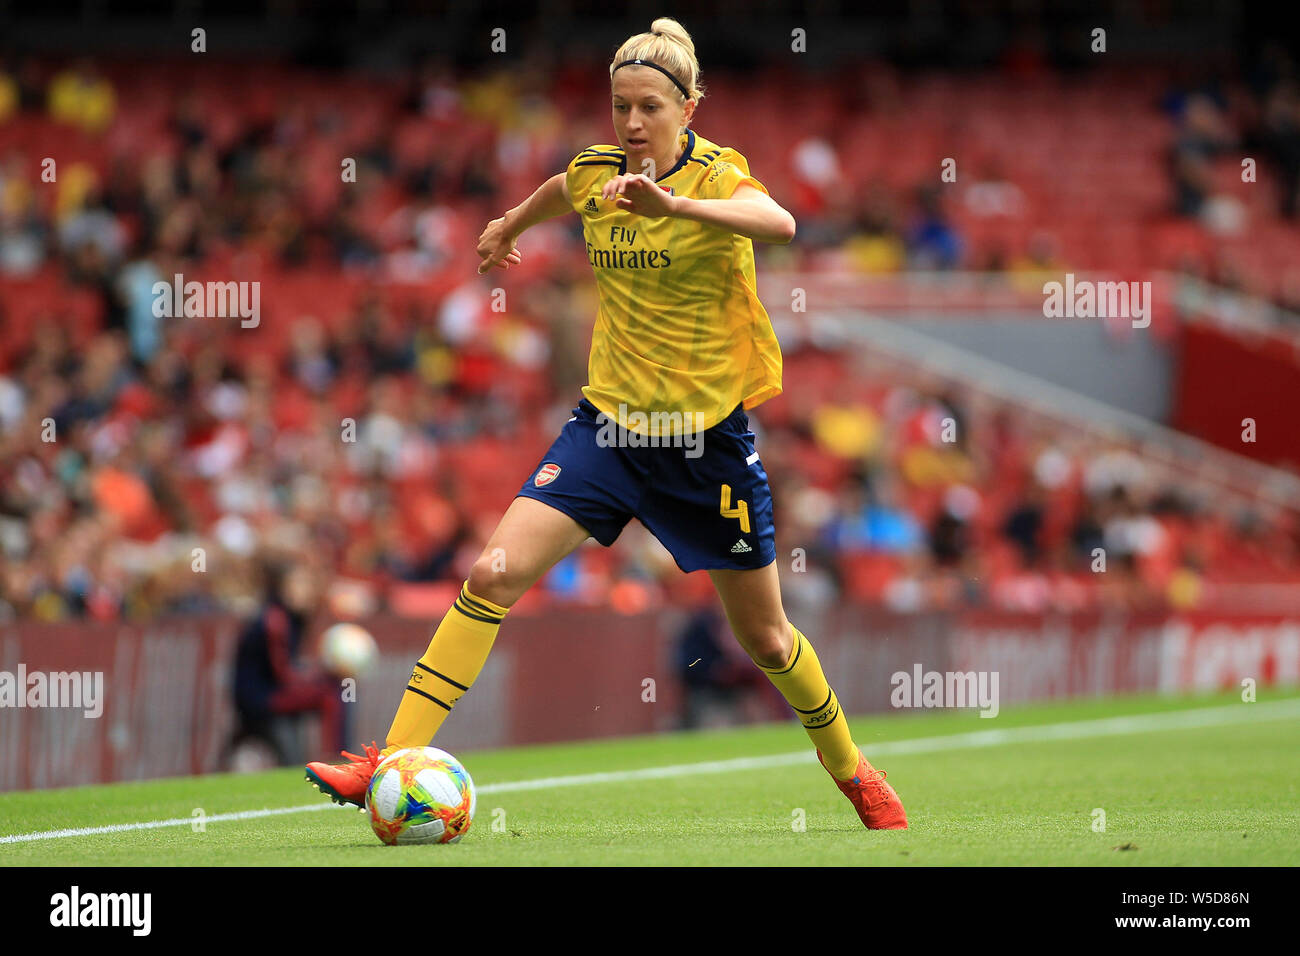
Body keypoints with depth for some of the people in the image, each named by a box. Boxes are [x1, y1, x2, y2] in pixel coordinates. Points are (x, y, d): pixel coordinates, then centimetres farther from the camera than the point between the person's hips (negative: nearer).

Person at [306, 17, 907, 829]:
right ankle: (392, 765, -17)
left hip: (708, 436, -3)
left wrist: (674, 203, -51)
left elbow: (777, 222, -38)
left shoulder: (716, 173, -14)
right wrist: (508, 224, 44)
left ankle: (852, 771, 35)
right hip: (609, 425, 3)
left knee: (765, 639, 8)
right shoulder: (595, 174, 1)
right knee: (494, 575, -16)